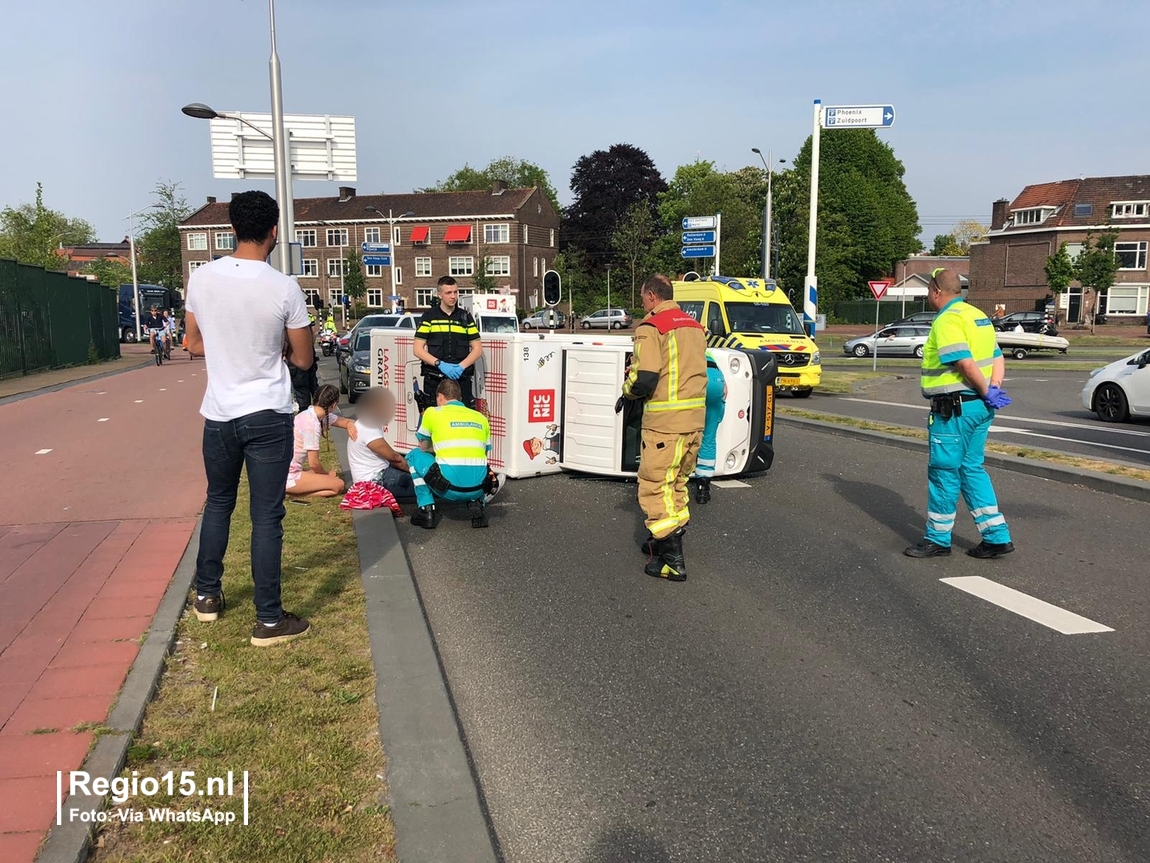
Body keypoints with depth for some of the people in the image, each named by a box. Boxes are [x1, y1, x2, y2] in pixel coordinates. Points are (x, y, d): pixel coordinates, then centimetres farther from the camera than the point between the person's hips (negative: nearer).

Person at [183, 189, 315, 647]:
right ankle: (269, 620, 9)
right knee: (266, 516, 2)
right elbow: (304, 359, -4)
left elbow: (195, 344, 9)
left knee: (218, 502, 22)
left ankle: (207, 595, 34)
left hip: (218, 414, 4)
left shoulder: (201, 278, -3)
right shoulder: (283, 288, -13)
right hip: (268, 415, -4)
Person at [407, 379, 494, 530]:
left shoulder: (433, 413, 8)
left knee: (415, 455, 22)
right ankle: (477, 505, 15)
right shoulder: (481, 418, 17)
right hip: (478, 489, 4)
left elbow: (424, 447, 20)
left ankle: (427, 510, 14)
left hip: (450, 489, -3)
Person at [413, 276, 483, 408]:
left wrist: (461, 366, -9)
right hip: (434, 380, -1)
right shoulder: (429, 316, 6)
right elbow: (418, 350, 0)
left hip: (461, 378, 1)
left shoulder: (466, 317, 12)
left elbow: (477, 349, 9)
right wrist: (440, 364, -15)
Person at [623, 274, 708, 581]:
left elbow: (643, 380, -19)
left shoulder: (652, 327, -11)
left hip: (665, 421, -8)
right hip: (695, 418, 8)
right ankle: (668, 539, 32)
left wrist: (627, 392, 2)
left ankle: (672, 561, -1)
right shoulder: (695, 326, 14)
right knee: (677, 483, 20)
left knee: (655, 486, -1)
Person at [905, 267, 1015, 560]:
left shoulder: (947, 320, -14)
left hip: (954, 408, -9)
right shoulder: (977, 315, 16)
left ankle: (938, 539, 12)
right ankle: (997, 536, 15)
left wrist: (986, 392, -13)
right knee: (972, 469, 15)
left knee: (944, 471, 1)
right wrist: (993, 389, 0)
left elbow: (965, 363, -24)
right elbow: (997, 359, 13)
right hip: (978, 407, 9)